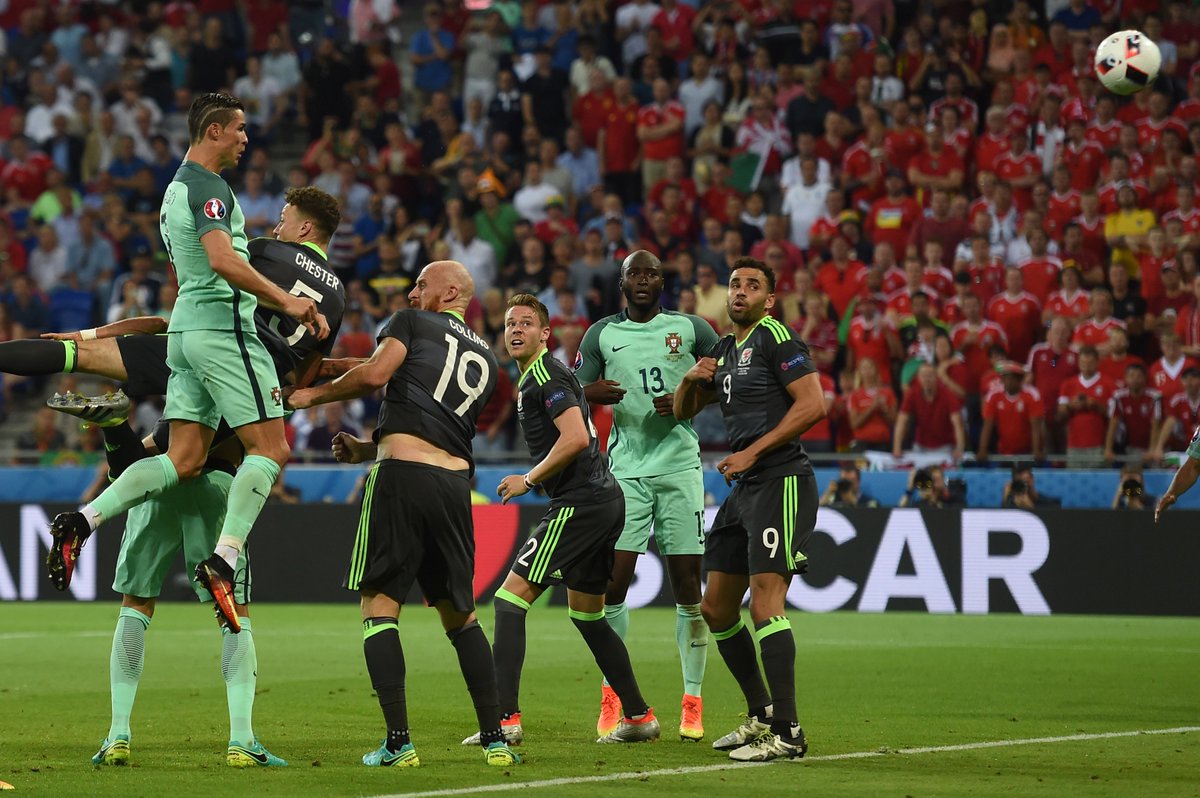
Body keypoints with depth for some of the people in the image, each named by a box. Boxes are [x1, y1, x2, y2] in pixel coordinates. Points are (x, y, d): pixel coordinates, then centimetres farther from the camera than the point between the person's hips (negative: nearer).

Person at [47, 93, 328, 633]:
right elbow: (223, 261, -25)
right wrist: (284, 300, -20)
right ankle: (223, 560, -17)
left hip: (187, 326, 9)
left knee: (184, 460, 3)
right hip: (224, 328, -9)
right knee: (270, 448, -8)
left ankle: (84, 519, -8)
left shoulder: (177, 188, 22)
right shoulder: (206, 185, -10)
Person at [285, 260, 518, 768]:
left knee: (379, 606, 0)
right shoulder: (485, 361, 25)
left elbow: (375, 374, -8)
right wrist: (367, 449, 28)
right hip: (456, 481, 5)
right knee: (459, 615, 16)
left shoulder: (413, 323, 8)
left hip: (402, 476, -5)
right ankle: (494, 739, 12)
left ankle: (398, 740, -9)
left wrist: (315, 395, 5)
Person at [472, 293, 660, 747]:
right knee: (587, 615, 19)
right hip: (605, 500, 11)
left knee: (510, 599, -11)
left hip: (578, 504, -11)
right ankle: (638, 717, 22)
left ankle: (505, 717, -17)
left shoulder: (546, 375, -10)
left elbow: (576, 437, -22)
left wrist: (529, 480, -13)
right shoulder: (533, 378, 21)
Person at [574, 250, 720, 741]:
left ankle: (692, 702, 4)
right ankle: (612, 698, 7)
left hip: (679, 465, -1)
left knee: (687, 584, -2)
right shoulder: (602, 335, 9)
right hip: (626, 469, 1)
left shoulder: (691, 329, 6)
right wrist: (593, 393, -14)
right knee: (612, 581, -6)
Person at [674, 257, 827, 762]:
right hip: (743, 489, 10)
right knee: (716, 608, 11)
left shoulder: (776, 338, -7)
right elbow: (682, 412, 28)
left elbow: (813, 404, -17)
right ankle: (762, 715, 21)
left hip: (781, 481, -10)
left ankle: (787, 733, -18)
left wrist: (752, 452, -16)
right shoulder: (724, 350, 19)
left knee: (765, 605, -18)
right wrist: (691, 379, 5)